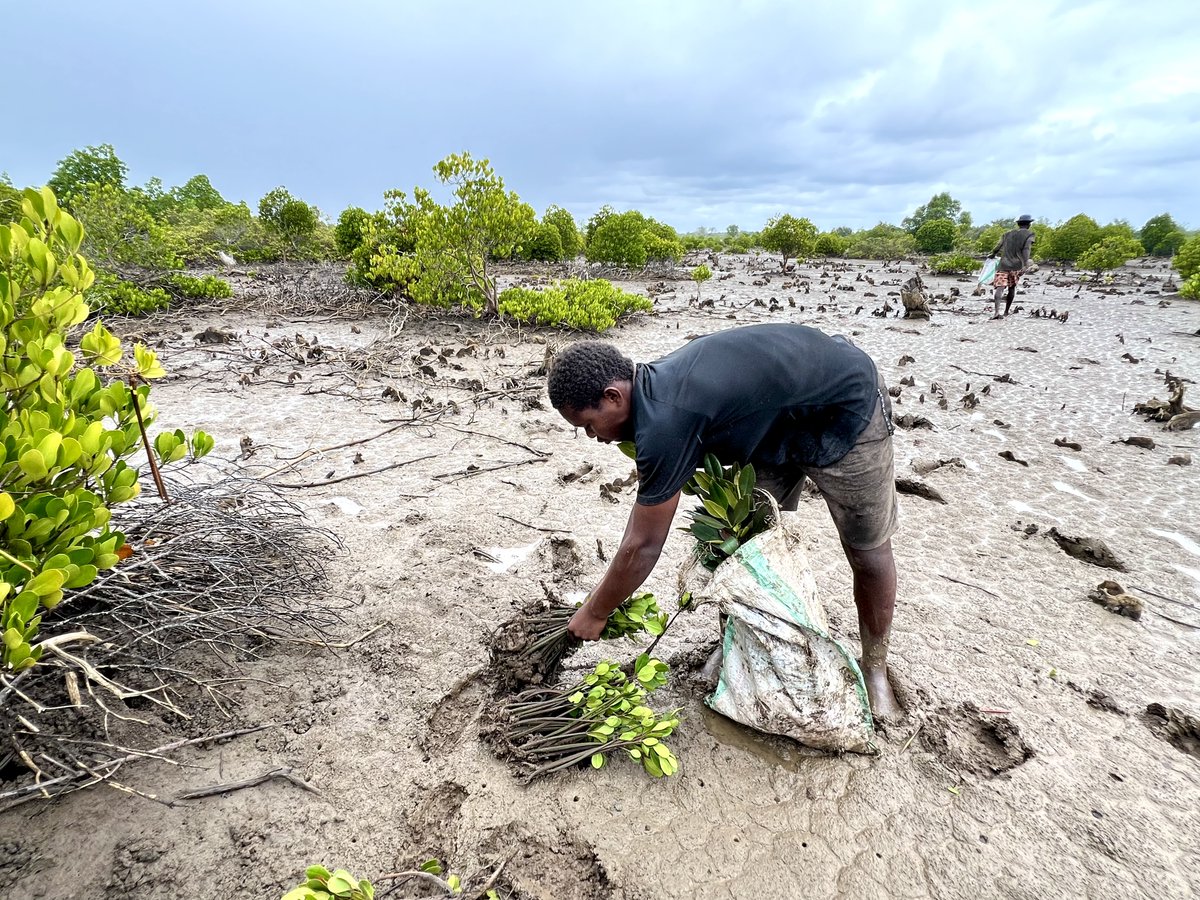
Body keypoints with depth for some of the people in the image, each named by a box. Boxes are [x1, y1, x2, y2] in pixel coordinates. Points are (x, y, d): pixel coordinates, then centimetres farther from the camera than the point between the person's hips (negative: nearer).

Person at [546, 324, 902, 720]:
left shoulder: (666, 422, -34)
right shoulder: (653, 387, -7)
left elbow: (642, 546, -24)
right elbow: (647, 503, 2)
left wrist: (593, 614, -9)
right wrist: (607, 593, 5)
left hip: (846, 408, -8)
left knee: (868, 552, 7)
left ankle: (875, 669, 28)